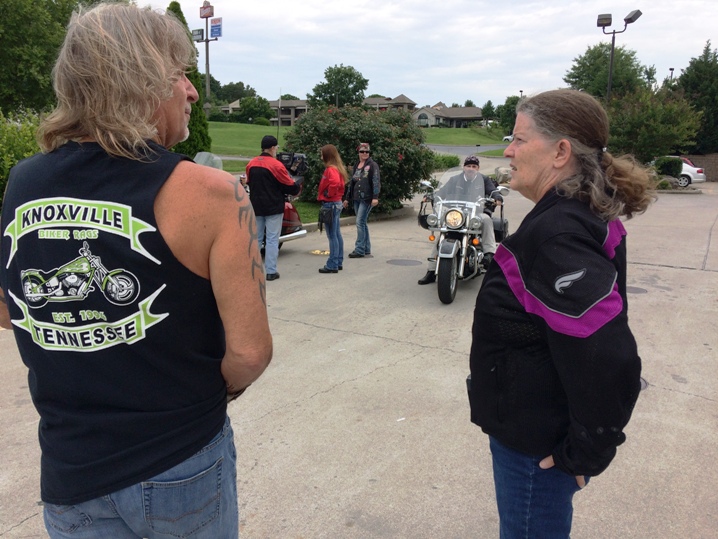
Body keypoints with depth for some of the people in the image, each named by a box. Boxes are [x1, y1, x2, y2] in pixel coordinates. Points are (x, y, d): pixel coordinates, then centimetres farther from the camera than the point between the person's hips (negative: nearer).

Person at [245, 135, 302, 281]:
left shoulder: (251, 164, 5)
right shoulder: (276, 165, -14)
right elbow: (290, 186, -9)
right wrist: (297, 185, 12)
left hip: (256, 207, 6)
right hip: (273, 208, -5)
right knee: (272, 240, 0)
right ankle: (271, 271, 1)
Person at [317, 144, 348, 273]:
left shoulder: (331, 169, -17)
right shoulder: (337, 168, 13)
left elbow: (335, 182, -35)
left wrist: (329, 194, -20)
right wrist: (333, 194, 12)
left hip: (330, 204, -10)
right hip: (337, 203, 10)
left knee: (332, 235, -6)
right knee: (337, 234, 14)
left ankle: (332, 265, -1)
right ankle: (338, 262, 22)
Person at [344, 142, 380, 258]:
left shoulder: (372, 165, -3)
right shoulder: (356, 166, 17)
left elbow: (376, 181, -11)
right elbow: (352, 182, 23)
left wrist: (375, 197, -21)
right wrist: (347, 198, 22)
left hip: (366, 198, -7)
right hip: (356, 198, 7)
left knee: (360, 222, -12)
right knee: (362, 223, 10)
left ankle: (360, 249, -9)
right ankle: (366, 248, 18)